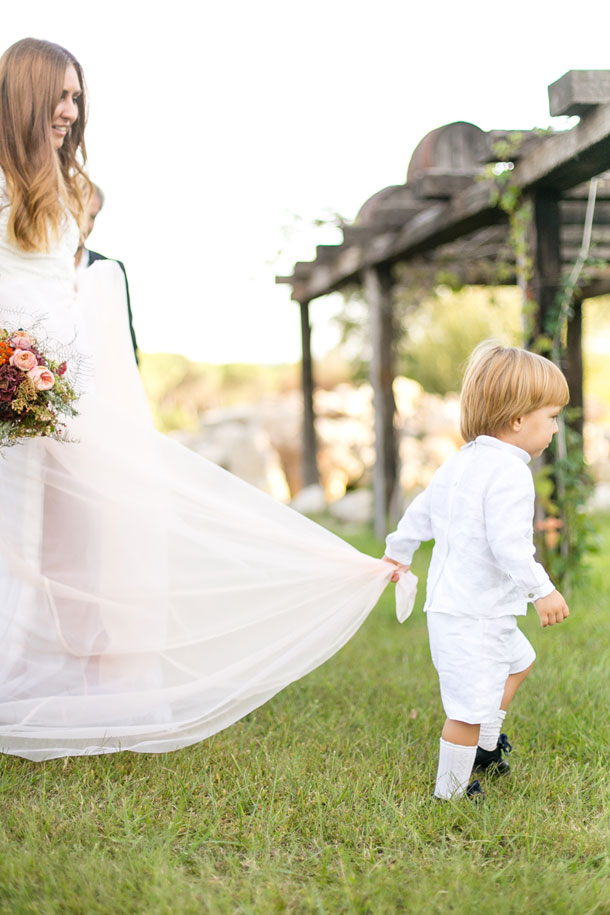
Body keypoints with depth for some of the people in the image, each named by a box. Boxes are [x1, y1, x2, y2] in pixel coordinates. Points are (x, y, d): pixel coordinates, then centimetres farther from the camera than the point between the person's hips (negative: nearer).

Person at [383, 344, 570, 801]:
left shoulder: (461, 463, 10)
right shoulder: (509, 472, -21)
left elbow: (420, 513, 21)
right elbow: (508, 544, -29)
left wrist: (398, 553, 35)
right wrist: (542, 590, -21)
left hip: (452, 605, 11)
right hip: (471, 614, -11)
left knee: (519, 660, 29)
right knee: (471, 707, -4)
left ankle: (485, 746, 40)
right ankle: (450, 792, 8)